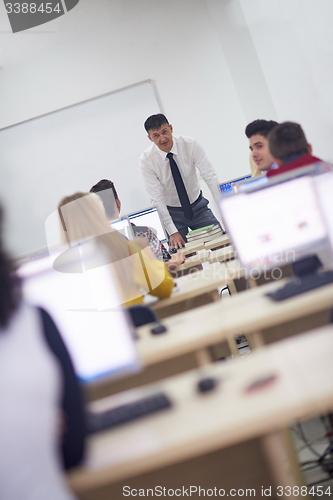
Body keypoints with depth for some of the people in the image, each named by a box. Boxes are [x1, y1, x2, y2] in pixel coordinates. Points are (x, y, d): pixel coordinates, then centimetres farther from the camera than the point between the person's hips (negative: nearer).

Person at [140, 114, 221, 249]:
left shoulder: (190, 144, -16)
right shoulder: (146, 159, -18)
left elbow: (211, 178, -19)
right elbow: (157, 199, -20)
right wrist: (172, 232, -25)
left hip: (198, 207, 1)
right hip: (172, 213, -1)